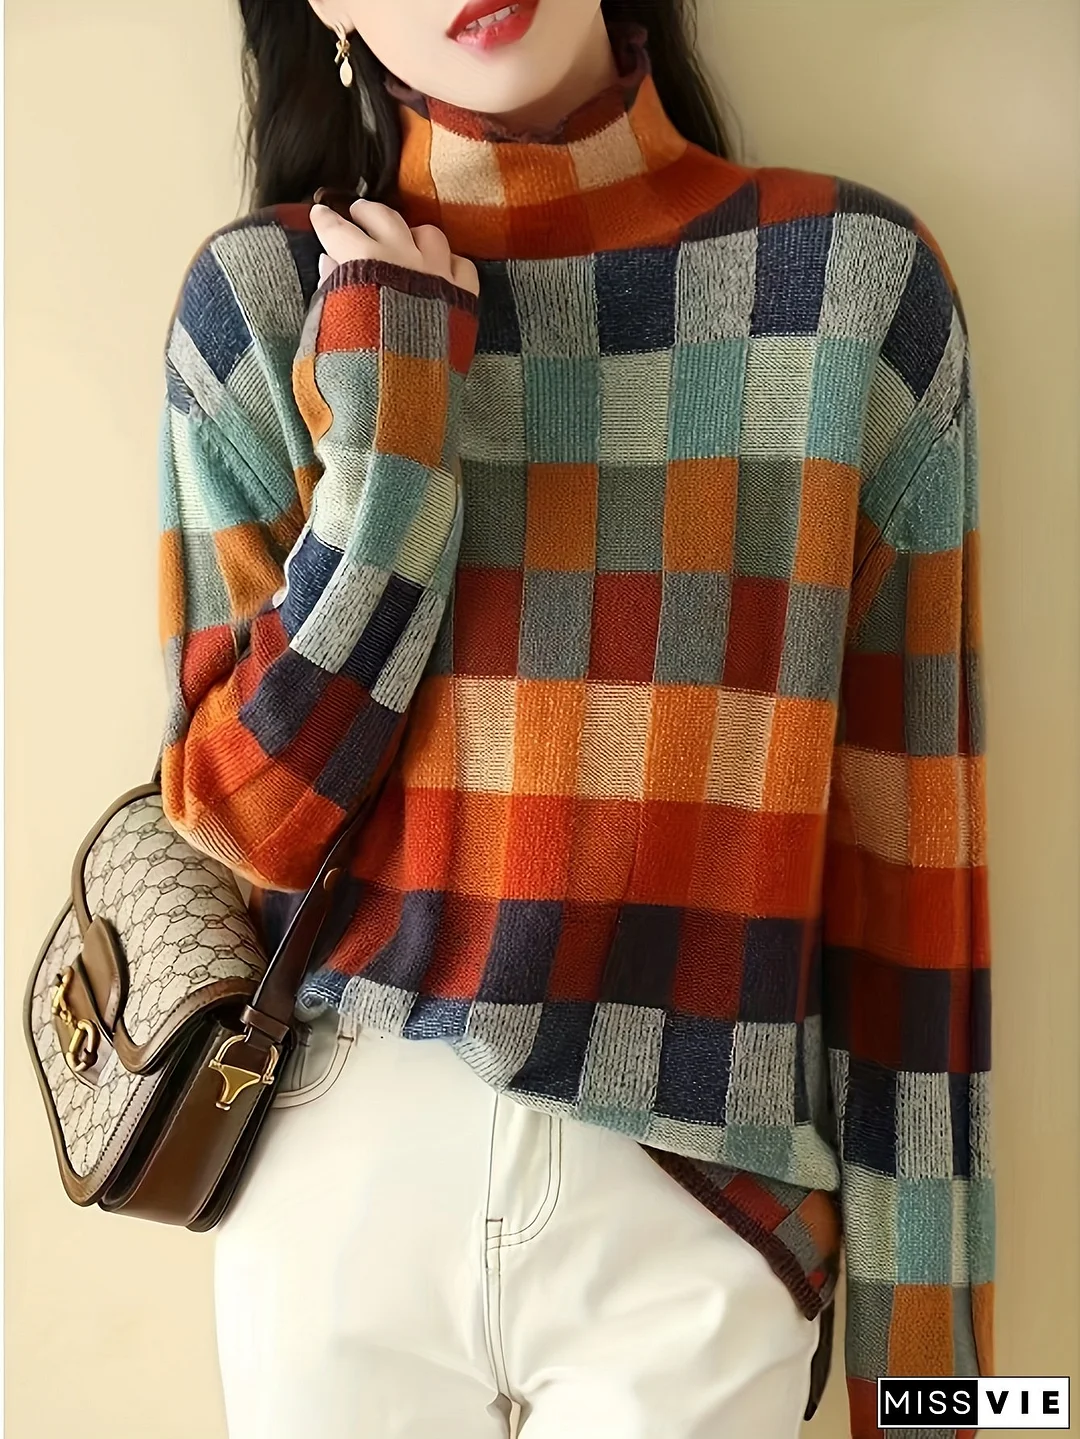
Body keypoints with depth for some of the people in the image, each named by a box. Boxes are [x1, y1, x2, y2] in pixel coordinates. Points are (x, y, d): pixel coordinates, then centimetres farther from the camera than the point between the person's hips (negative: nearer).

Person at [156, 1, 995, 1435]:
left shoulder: (858, 280, -6)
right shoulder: (264, 297, -2)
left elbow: (904, 834, -4)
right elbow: (242, 815, -4)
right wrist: (387, 419, -14)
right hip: (339, 1169, 2)